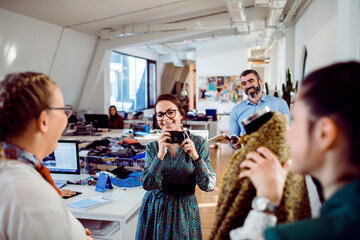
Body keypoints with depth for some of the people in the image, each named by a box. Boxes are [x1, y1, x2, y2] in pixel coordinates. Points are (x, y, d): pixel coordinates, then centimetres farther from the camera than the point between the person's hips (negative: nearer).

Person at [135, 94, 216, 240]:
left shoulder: (199, 144, -7)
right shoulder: (152, 147, -2)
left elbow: (209, 186, -13)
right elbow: (147, 184, -13)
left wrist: (196, 157, -26)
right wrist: (160, 155, -25)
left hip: (184, 211, -1)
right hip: (154, 209, 1)